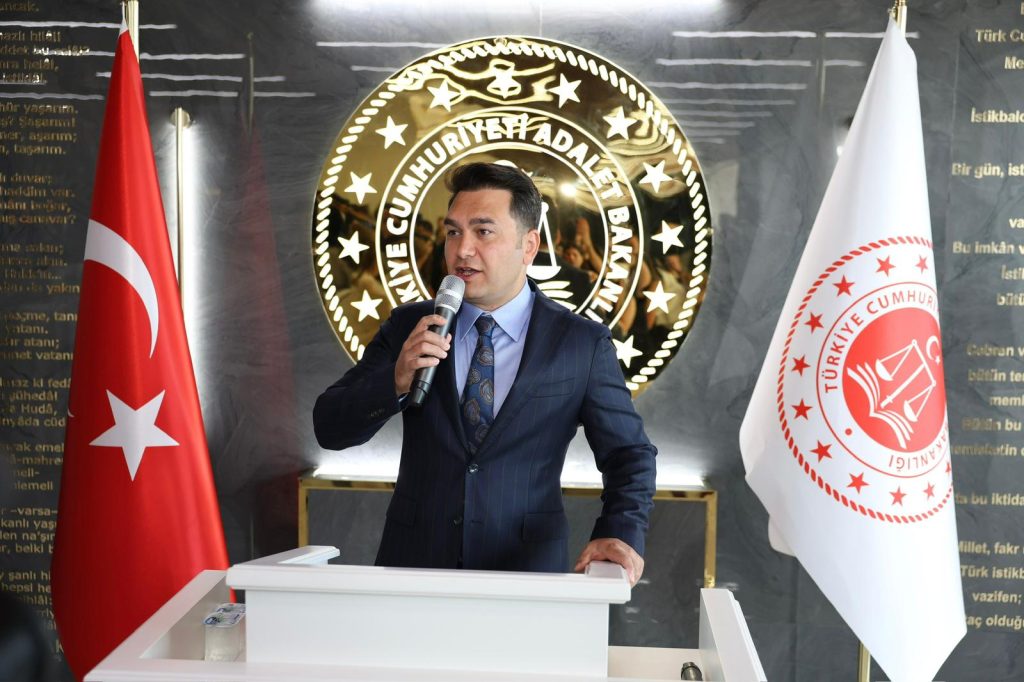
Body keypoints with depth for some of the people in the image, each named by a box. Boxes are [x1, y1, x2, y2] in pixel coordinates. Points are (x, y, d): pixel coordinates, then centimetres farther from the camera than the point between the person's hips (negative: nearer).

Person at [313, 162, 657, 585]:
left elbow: (629, 453, 5)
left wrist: (621, 533, -14)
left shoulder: (583, 344, 0)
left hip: (527, 570, -1)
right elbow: (329, 428, 2)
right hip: (414, 563, 1)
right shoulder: (409, 326, 5)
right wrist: (396, 380, -17)